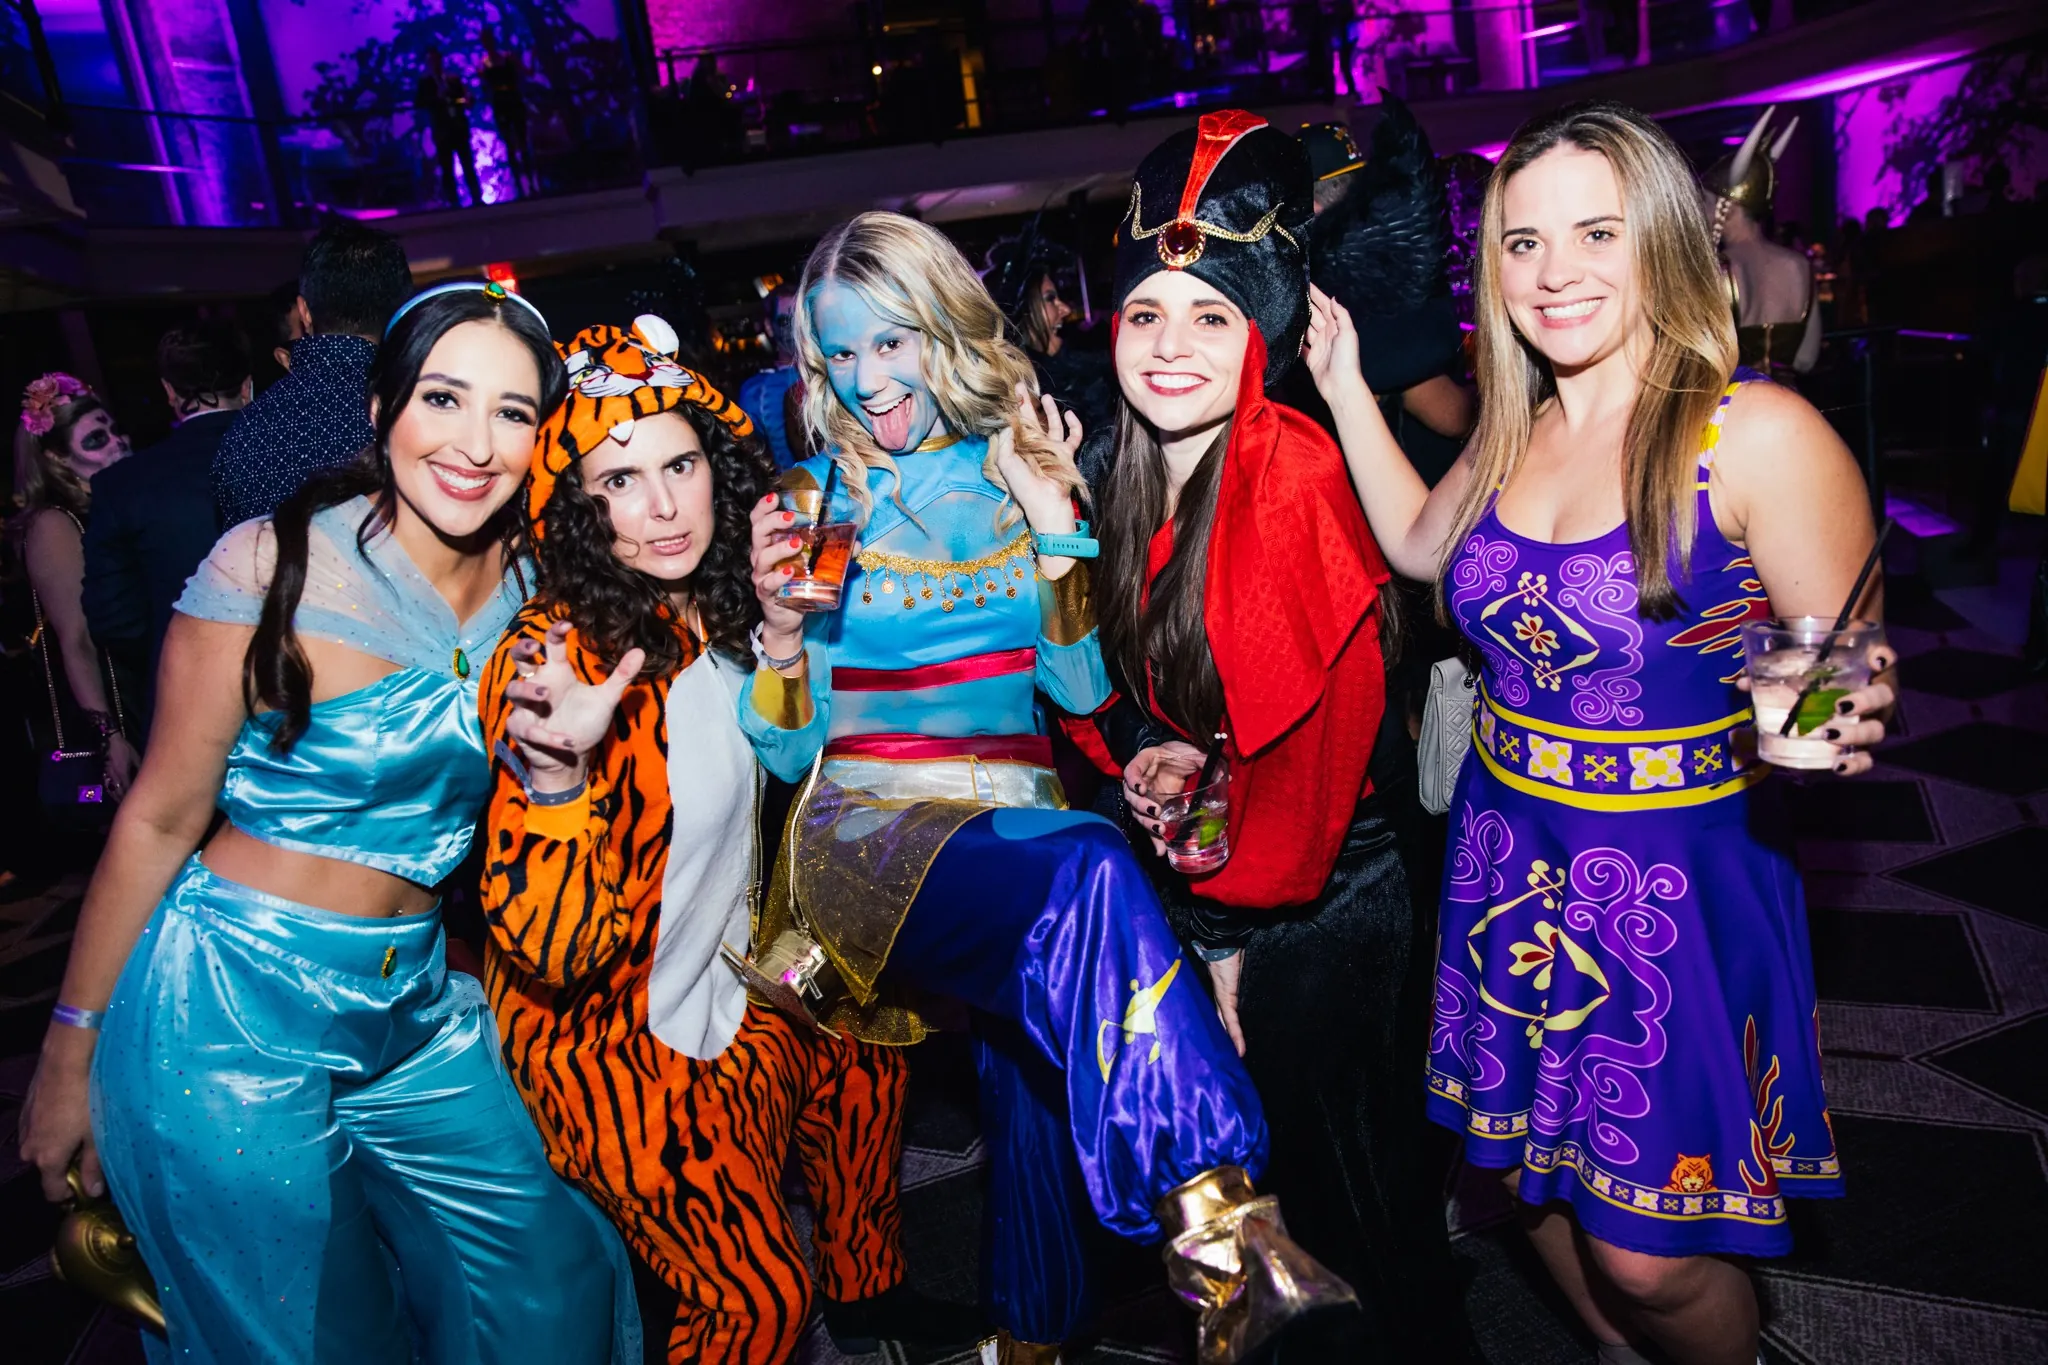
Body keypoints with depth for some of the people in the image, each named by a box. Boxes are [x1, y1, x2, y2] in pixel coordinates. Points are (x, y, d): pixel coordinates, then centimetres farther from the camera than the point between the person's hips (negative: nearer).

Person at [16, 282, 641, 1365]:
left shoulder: (533, 585, -1)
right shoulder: (276, 564, -15)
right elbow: (161, 818, -9)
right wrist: (70, 1052, -3)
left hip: (416, 1006, 5)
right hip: (233, 1011, -4)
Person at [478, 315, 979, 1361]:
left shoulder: (710, 611, -7)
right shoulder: (554, 654, -28)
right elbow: (552, 951, -32)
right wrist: (551, 770, -48)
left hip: (720, 982, 8)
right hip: (611, 1030, -7)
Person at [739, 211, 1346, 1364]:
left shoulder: (1022, 472, 11)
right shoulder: (812, 498, 7)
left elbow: (1085, 690, 2)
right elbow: (787, 753, 5)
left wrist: (1057, 529, -6)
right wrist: (780, 623, -12)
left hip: (1015, 821, 3)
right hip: (872, 830, -3)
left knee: (1039, 1050, -16)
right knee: (1093, 876, -32)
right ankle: (1220, 1219, -28)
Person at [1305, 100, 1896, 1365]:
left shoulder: (1759, 433, -16)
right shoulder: (1516, 434, 2)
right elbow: (1418, 542, 20)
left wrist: (1836, 721, -34)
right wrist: (1344, 381, 13)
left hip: (1681, 885, -5)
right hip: (1511, 868, 6)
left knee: (1649, 1257, 6)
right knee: (1540, 1178, 21)